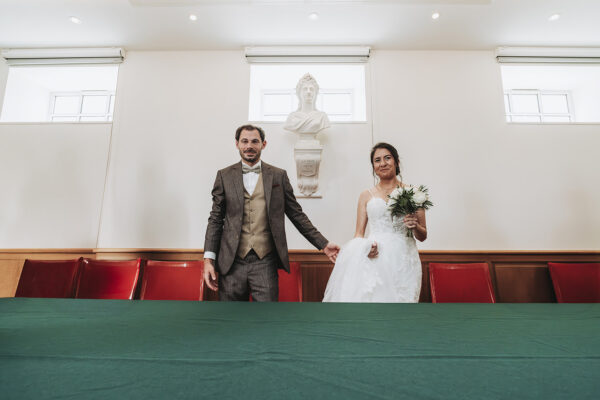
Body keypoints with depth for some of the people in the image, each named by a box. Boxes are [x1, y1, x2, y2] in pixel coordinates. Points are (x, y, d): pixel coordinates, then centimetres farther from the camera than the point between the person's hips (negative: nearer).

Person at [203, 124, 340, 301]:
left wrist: (323, 244, 5)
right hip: (231, 263, 1)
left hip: (265, 262, 0)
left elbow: (297, 215, 10)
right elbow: (215, 220, 8)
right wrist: (209, 258, 1)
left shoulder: (278, 176, 7)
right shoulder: (224, 176, 8)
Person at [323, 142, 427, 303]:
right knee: (368, 296, -9)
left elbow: (423, 236, 15)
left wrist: (415, 226, -7)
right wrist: (365, 246, -10)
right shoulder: (366, 196, 12)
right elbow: (359, 234, 11)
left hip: (403, 260, 0)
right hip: (374, 260, 0)